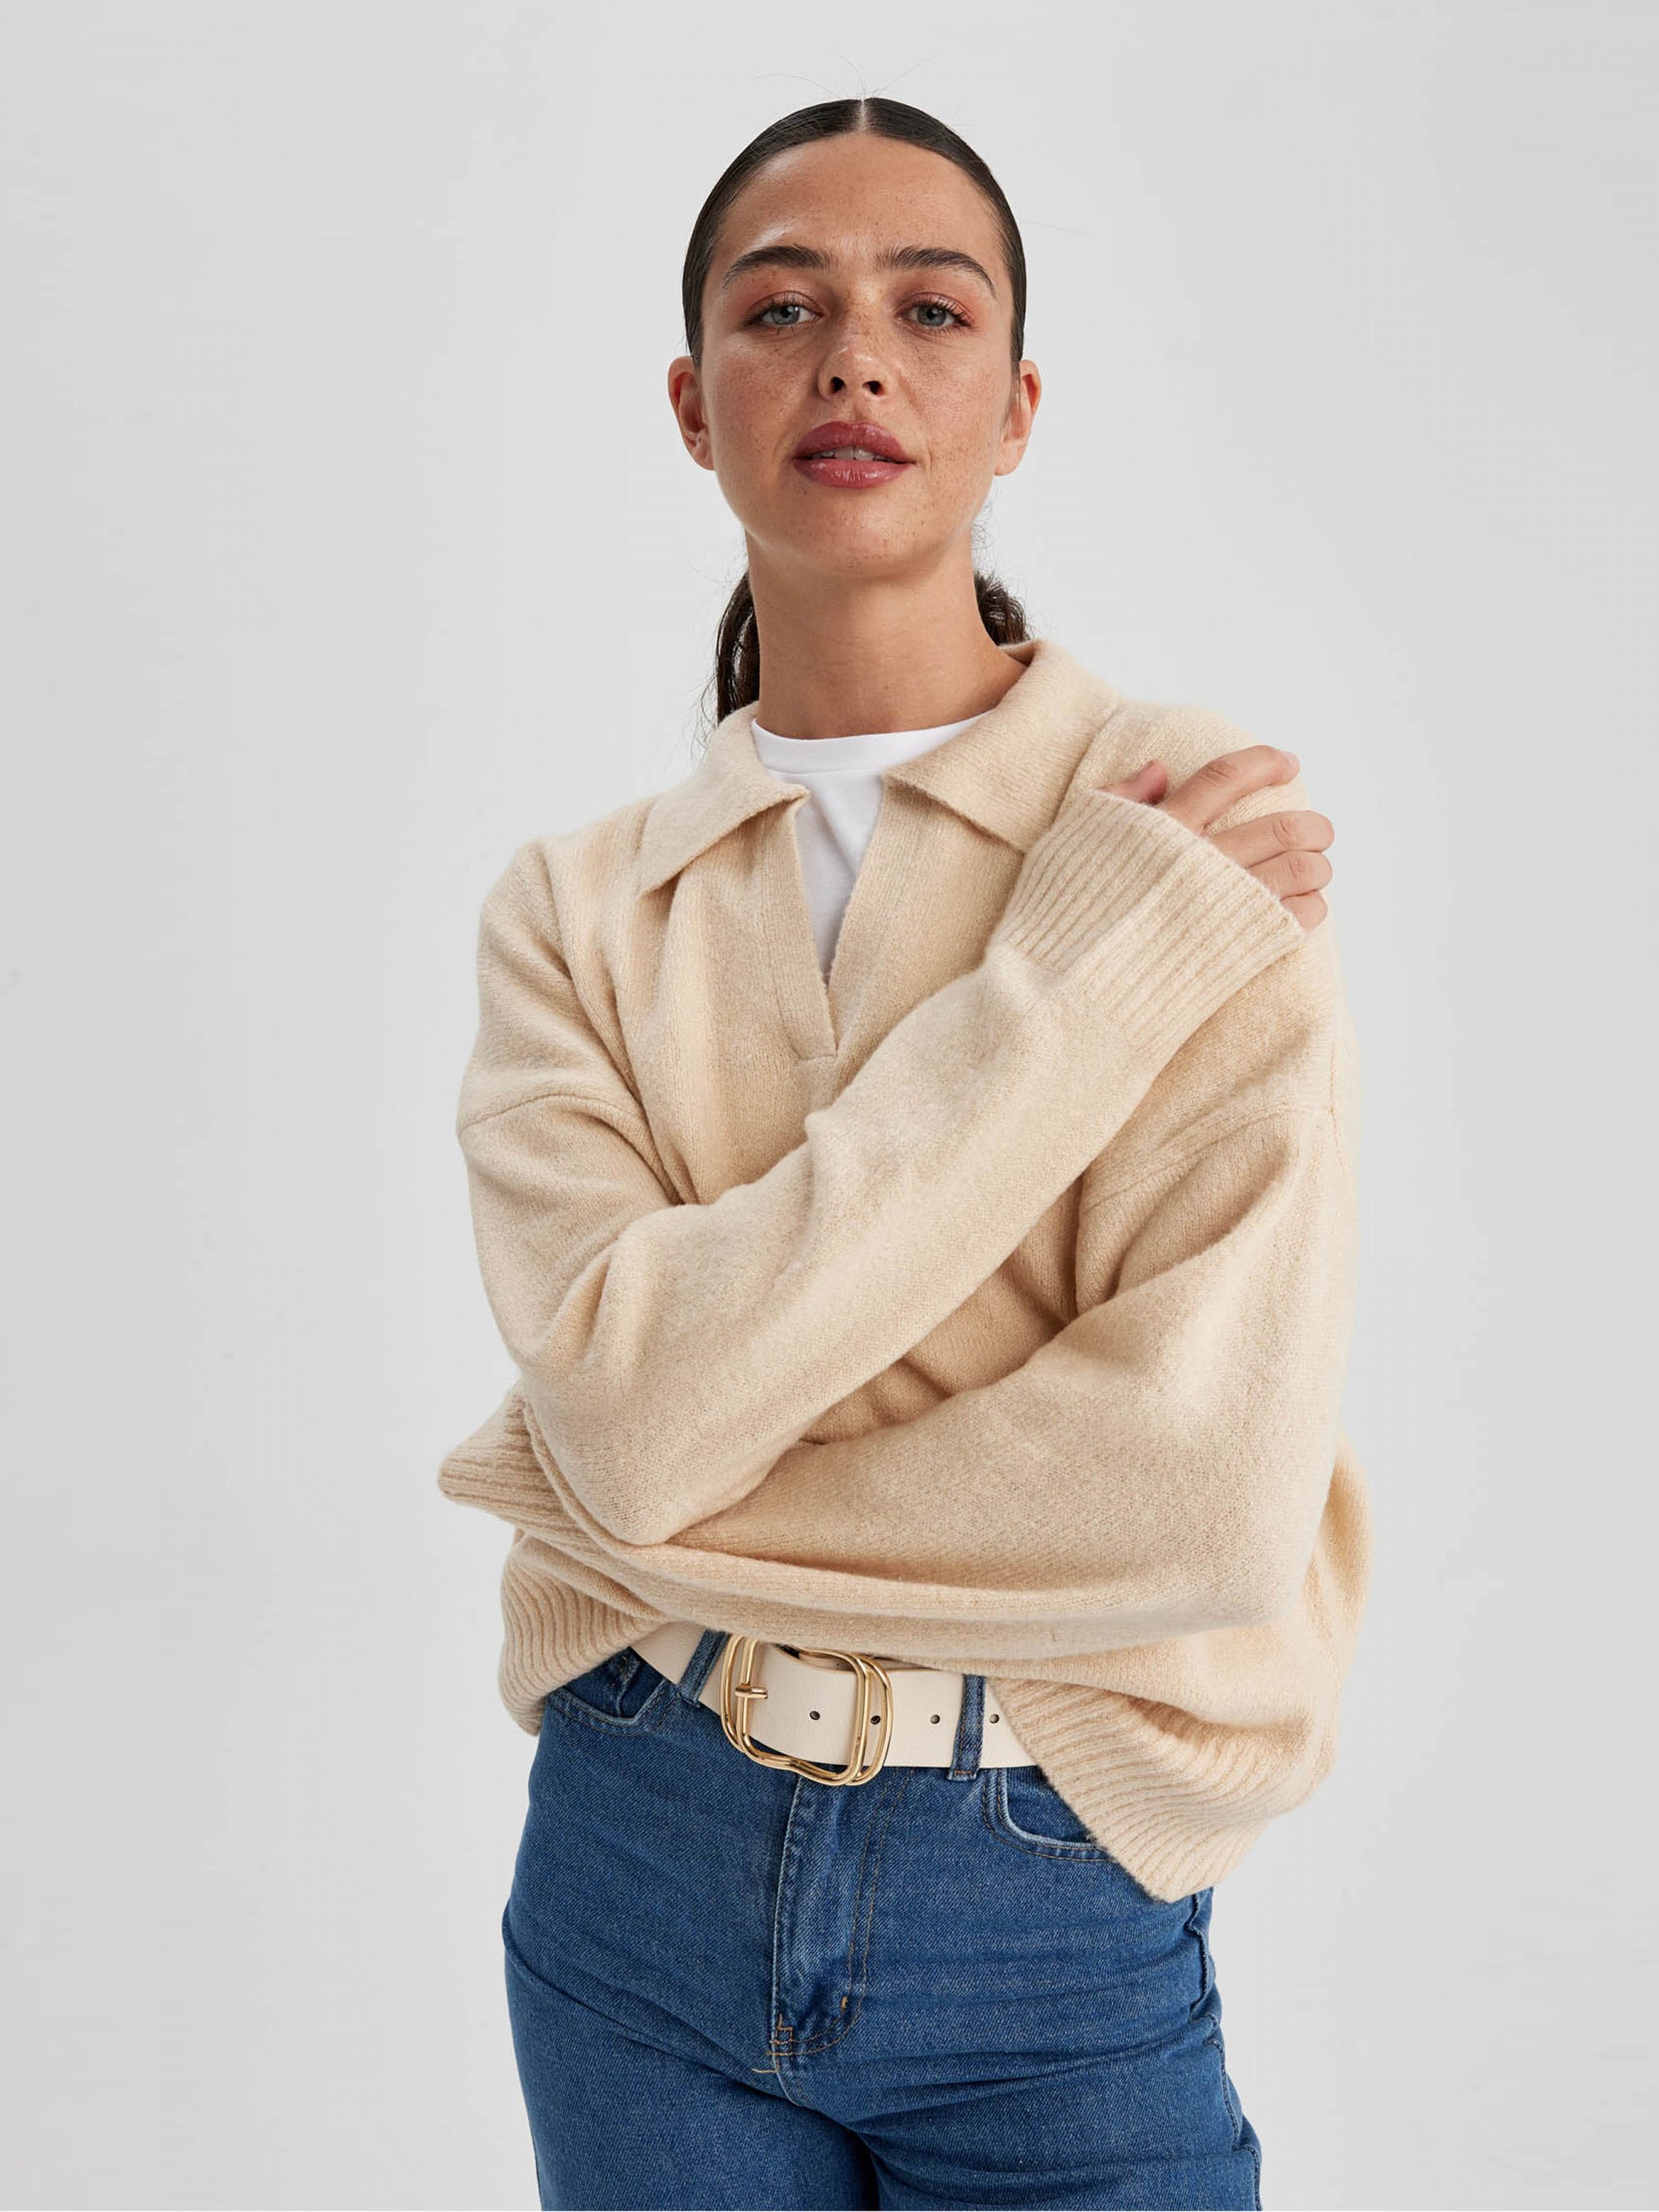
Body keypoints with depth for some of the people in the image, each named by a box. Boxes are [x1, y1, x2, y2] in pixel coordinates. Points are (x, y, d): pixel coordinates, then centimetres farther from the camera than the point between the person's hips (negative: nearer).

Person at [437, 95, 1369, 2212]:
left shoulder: (1204, 826, -10)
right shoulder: (577, 908, -1)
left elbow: (1211, 1488, -19)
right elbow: (635, 1403, -18)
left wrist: (604, 1499, -11)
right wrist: (1082, 954, -20)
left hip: (1050, 1911, -2)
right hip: (650, 1874, 3)